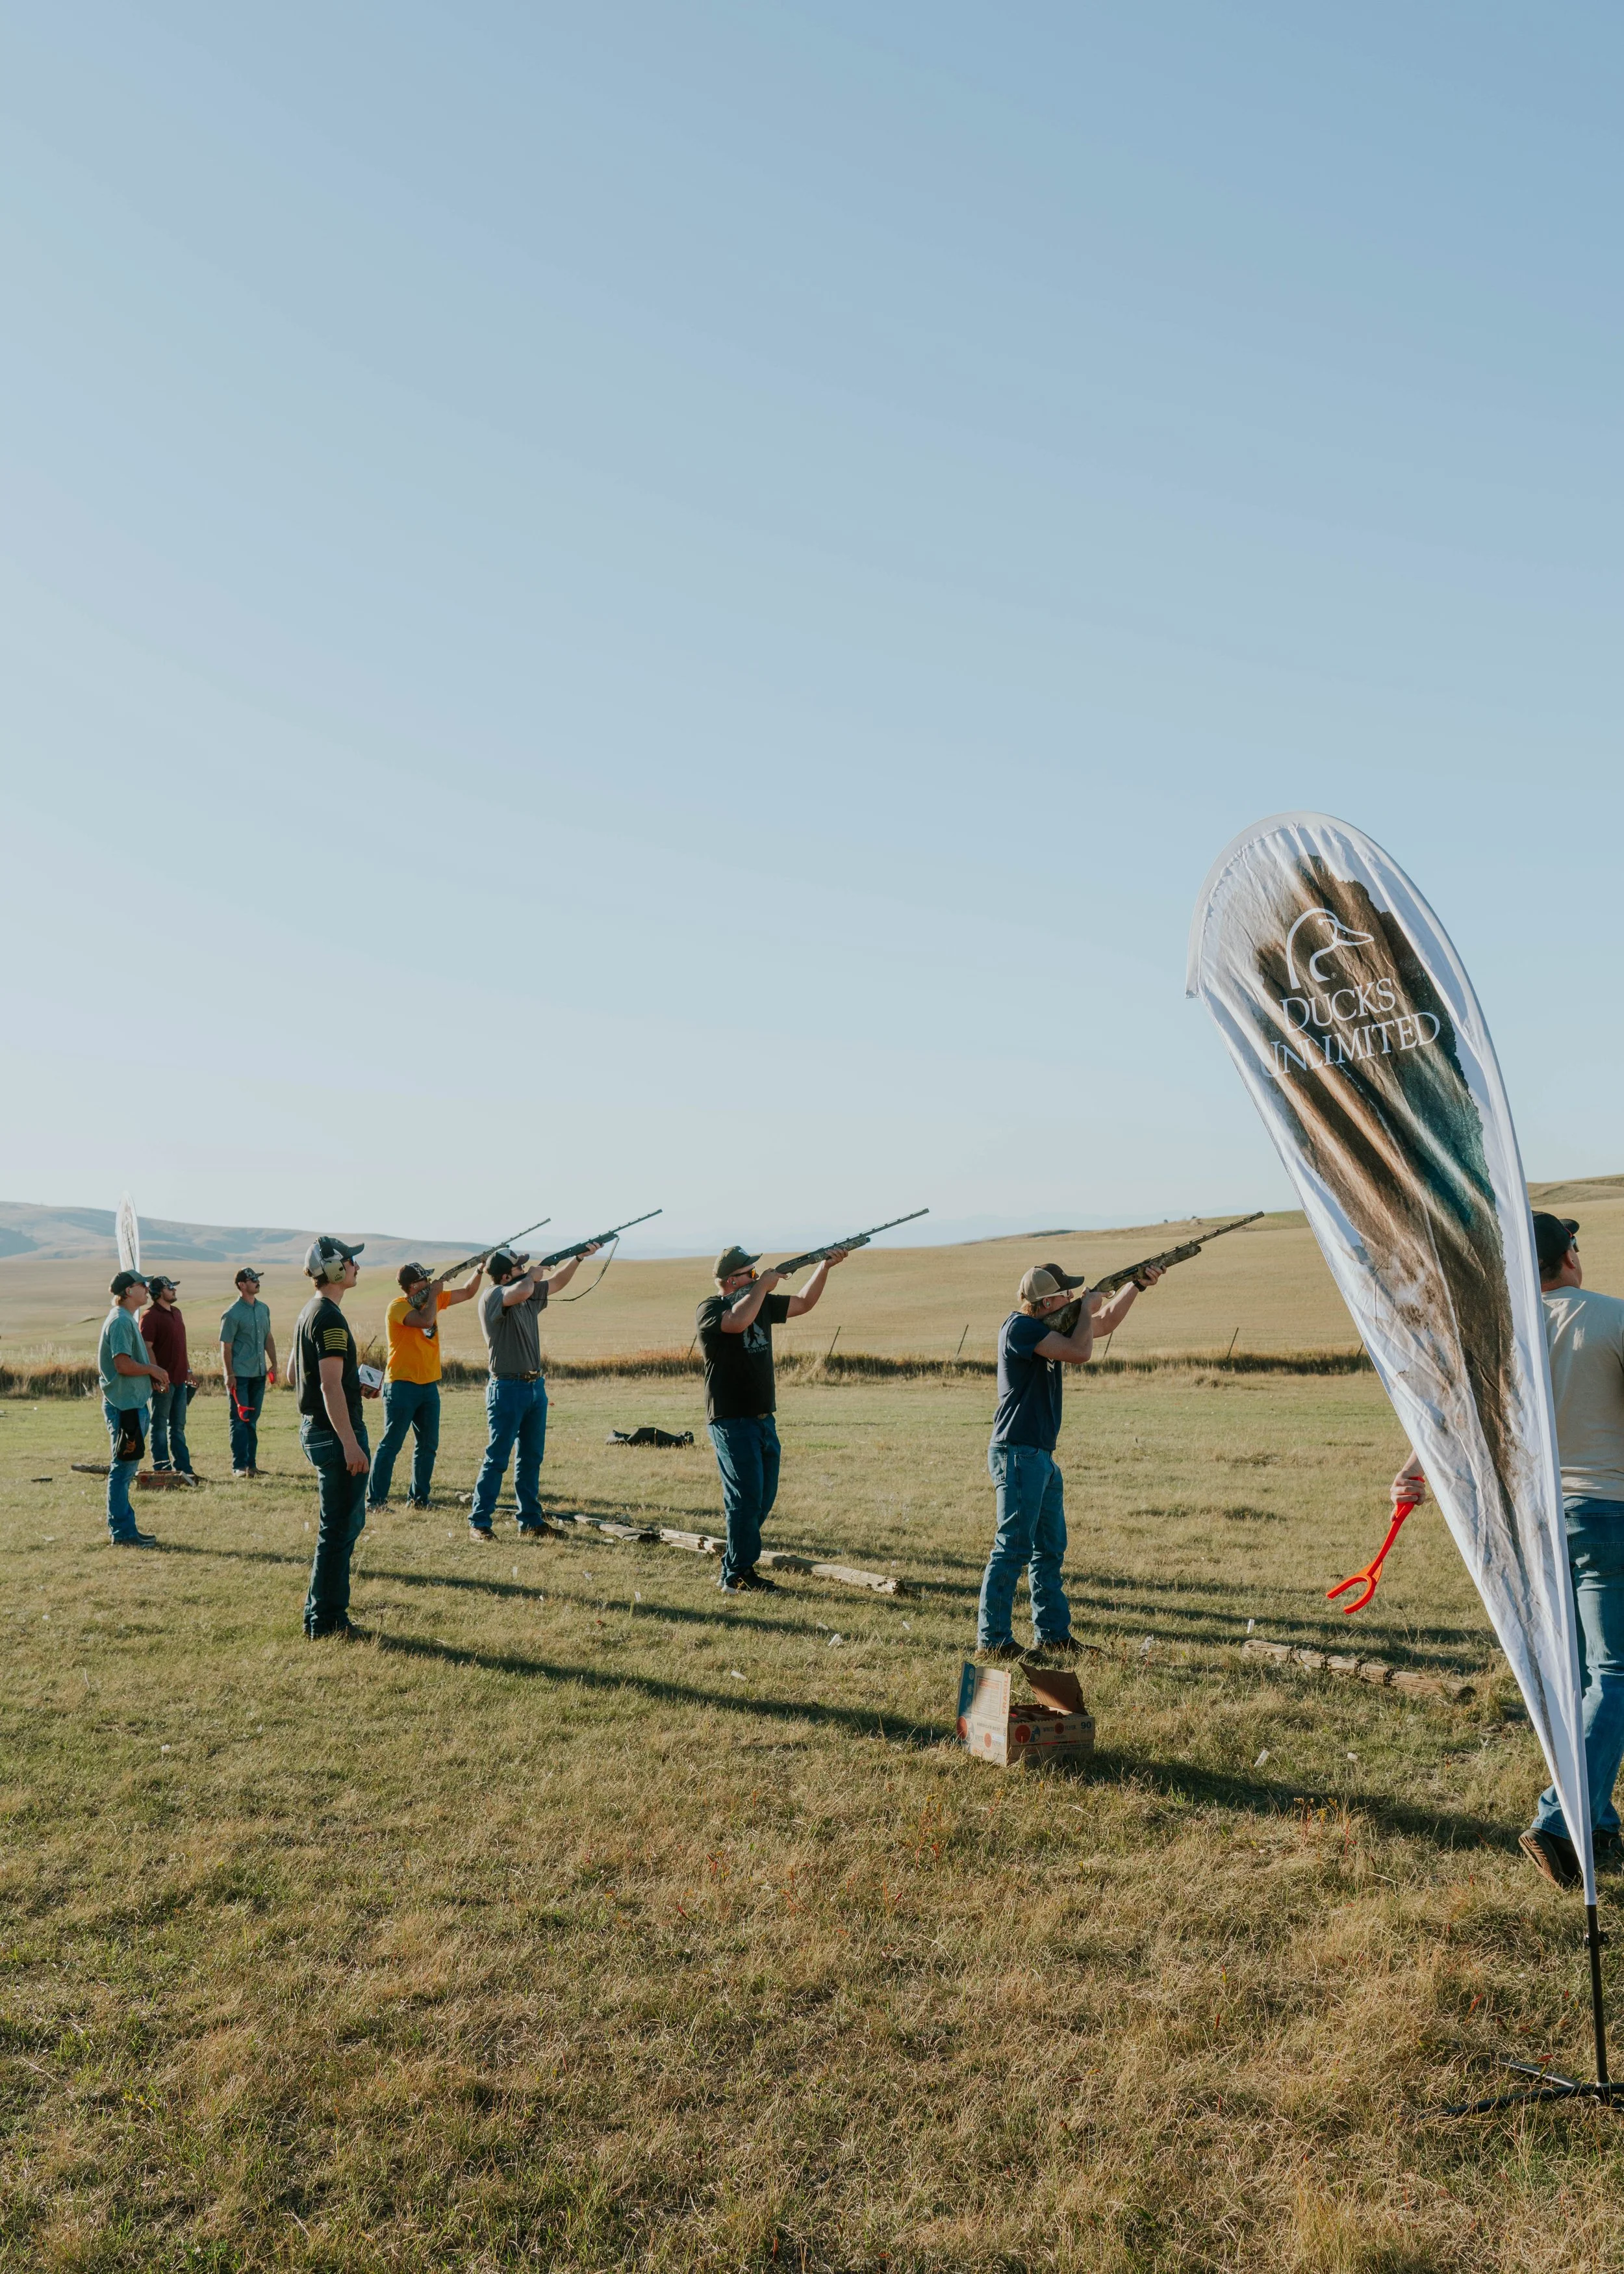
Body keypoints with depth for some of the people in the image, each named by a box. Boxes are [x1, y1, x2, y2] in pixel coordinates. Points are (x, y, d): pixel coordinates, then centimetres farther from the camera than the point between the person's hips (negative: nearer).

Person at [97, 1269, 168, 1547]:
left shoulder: (128, 1320, 16)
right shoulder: (120, 1321, -15)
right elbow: (123, 1365, -23)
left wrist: (152, 1376, 9)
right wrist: (152, 1369, -10)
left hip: (132, 1403, 11)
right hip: (124, 1405, -11)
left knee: (126, 1468, 15)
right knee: (123, 1468, -5)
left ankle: (124, 1528, 22)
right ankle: (122, 1532, 0)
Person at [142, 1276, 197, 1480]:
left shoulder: (176, 1313, 16)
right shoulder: (150, 1316, -11)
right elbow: (146, 1348, -17)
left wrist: (189, 1370, 21)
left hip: (180, 1379, 9)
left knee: (178, 1426, 13)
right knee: (160, 1425, 0)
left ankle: (183, 1468, 18)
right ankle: (162, 1467, 5)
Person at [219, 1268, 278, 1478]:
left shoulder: (263, 1309, 10)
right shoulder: (233, 1314, -11)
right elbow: (226, 1347, -11)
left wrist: (273, 1364, 13)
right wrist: (229, 1375, -15)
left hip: (259, 1374, 7)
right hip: (239, 1376, -7)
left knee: (252, 1421, 11)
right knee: (239, 1421, -3)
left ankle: (251, 1463, 16)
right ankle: (239, 1465, 0)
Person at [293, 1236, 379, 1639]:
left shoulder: (309, 1313, 14)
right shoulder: (331, 1319, -18)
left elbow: (296, 1372, 24)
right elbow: (331, 1387, -24)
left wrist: (356, 1388, 20)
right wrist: (350, 1443, -26)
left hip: (313, 1427, 11)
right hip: (335, 1432, -11)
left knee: (349, 1520, 18)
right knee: (339, 1527, -2)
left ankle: (321, 1614, 25)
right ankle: (326, 1621, 5)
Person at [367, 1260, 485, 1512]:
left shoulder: (433, 1299, 9)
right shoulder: (398, 1306, -13)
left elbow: (468, 1293, 16)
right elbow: (426, 1321, -29)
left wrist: (480, 1270, 1)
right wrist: (434, 1293, -15)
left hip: (429, 1385, 7)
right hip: (402, 1385, -7)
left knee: (428, 1445, 9)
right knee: (391, 1444, -4)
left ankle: (419, 1499, 17)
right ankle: (374, 1501, 0)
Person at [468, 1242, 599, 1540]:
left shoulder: (530, 1292, 12)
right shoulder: (492, 1296, -13)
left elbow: (556, 1283, 25)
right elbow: (520, 1292, -33)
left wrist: (579, 1257, 15)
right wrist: (533, 1275, -12)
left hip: (535, 1387, 8)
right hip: (507, 1389, -8)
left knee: (531, 1458, 11)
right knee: (496, 1459, -3)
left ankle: (530, 1521, 18)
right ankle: (478, 1522, 5)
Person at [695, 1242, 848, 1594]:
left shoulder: (762, 1303, 12)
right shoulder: (710, 1309, -11)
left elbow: (803, 1304, 20)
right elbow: (738, 1321, -32)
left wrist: (825, 1268, 8)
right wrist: (763, 1286, -19)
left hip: (764, 1419, 8)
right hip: (732, 1422, -8)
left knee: (764, 1498, 13)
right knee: (746, 1498, -8)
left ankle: (737, 1564, 25)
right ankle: (736, 1577, 0)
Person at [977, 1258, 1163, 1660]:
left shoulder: (1050, 1326, 14)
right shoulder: (1020, 1326, -14)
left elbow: (1106, 1323, 25)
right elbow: (1080, 1353, -22)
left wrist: (1137, 1285, 16)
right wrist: (1087, 1308, -6)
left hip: (1042, 1457, 10)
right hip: (1018, 1454, -10)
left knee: (1050, 1549, 14)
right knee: (1014, 1549, -7)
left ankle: (1053, 1634, 22)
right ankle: (993, 1639, -2)